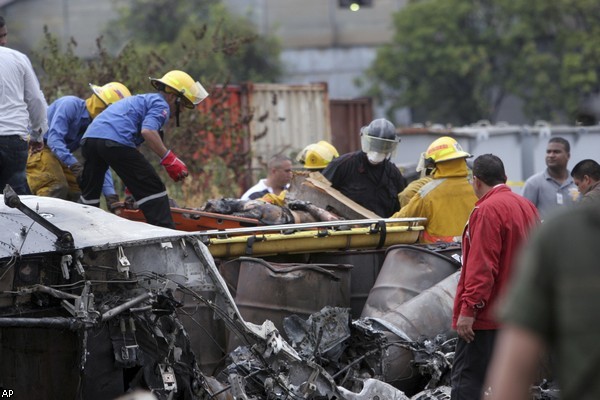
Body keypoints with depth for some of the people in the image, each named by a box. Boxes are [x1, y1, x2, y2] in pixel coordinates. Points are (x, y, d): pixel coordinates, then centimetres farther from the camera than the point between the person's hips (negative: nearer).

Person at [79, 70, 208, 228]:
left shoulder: (141, 100, 36)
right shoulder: (161, 105, 7)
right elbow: (148, 131, -14)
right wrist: (169, 159, -12)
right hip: (116, 140, -9)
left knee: (89, 194, 24)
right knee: (153, 189, -3)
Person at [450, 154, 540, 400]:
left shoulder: (487, 210, -15)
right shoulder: (527, 207, 13)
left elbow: (482, 266, -21)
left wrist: (468, 308, -20)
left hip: (486, 315, -9)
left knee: (466, 380, -8)